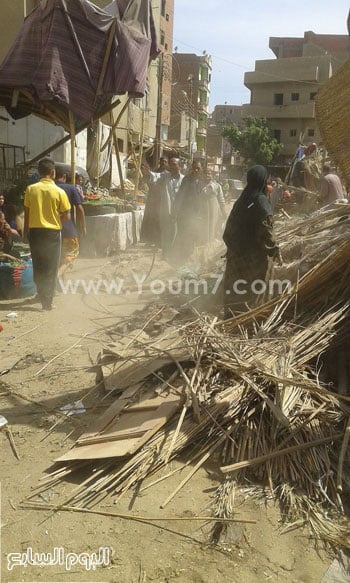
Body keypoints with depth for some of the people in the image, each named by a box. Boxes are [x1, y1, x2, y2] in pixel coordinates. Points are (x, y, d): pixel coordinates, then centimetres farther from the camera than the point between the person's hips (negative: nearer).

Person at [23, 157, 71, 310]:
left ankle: (41, 295, 23)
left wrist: (25, 232, 12)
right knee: (51, 268, 6)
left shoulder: (30, 189, -2)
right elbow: (67, 216, -6)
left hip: (35, 231, 2)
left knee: (38, 266, 15)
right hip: (52, 232, -2)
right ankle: (47, 301, 8)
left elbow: (27, 213, 2)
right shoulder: (59, 192, -8)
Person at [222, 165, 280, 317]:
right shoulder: (261, 201, -16)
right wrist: (275, 249, -10)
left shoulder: (242, 199, 5)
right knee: (252, 288, 6)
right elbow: (266, 229, -19)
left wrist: (232, 245, 19)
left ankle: (230, 315, 27)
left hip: (236, 250, 7)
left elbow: (231, 225, 10)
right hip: (255, 253, -7)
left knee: (236, 286, 17)